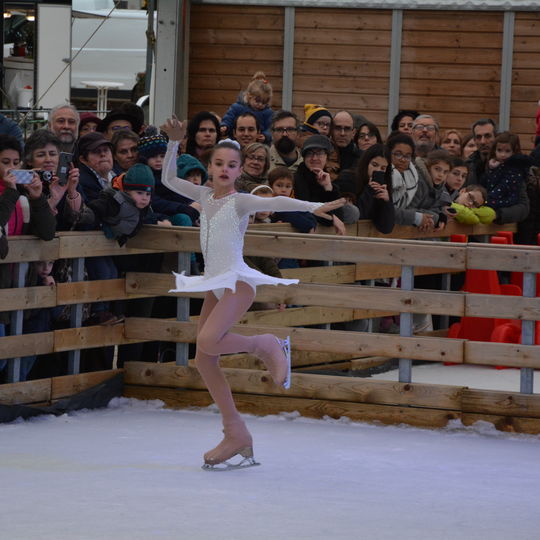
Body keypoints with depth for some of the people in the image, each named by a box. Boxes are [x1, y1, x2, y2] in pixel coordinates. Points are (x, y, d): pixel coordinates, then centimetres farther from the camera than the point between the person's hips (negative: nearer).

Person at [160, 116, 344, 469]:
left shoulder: (240, 201, -6)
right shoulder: (205, 196, 12)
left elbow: (275, 202, -21)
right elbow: (169, 179, 22)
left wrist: (313, 207, -36)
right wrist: (174, 143, 11)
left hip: (237, 282, -7)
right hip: (214, 284, 7)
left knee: (208, 342, -29)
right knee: (204, 360, 3)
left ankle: (268, 346, -2)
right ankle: (236, 434, 9)